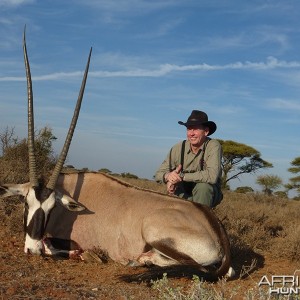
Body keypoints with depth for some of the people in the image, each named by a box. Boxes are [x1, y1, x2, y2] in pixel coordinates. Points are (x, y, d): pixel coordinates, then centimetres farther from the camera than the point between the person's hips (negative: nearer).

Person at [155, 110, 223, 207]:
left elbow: (212, 176, -35)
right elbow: (158, 174, -5)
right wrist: (167, 176, -30)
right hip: (184, 195, 3)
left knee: (203, 186, -32)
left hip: (208, 193, -3)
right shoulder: (178, 148, -10)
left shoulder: (214, 146, -20)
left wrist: (182, 176, -31)